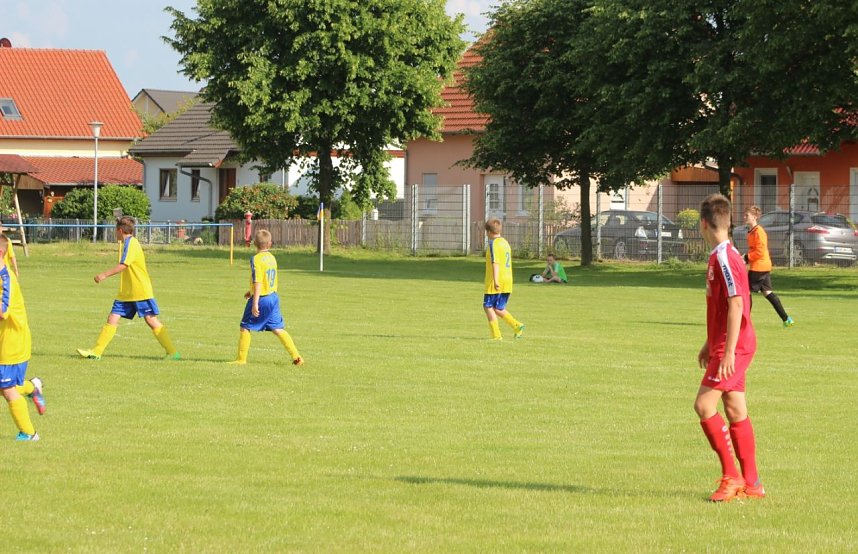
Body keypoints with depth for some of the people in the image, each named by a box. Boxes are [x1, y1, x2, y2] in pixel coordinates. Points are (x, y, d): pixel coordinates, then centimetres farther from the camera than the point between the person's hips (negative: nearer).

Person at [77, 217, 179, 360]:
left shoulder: (131, 243, -13)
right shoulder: (126, 243, 16)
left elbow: (123, 265, -23)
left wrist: (104, 275, -21)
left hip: (141, 292, -9)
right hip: (125, 293, 9)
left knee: (151, 320, -8)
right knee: (112, 319, 2)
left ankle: (172, 352, -2)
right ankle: (96, 351, 1)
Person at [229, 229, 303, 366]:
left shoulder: (256, 259, -15)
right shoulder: (272, 258, 9)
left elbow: (258, 282, -20)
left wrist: (255, 303, -20)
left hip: (261, 298, -7)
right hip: (273, 297, 7)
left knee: (245, 327, 6)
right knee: (277, 329, 10)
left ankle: (241, 358, 10)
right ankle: (296, 356, 4)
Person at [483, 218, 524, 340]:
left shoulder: (493, 243, -10)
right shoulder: (505, 242, 17)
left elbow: (495, 263, -20)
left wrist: (495, 280, -27)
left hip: (496, 283, -8)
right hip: (507, 282, 8)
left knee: (488, 307, 2)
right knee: (498, 309, 15)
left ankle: (496, 335, -3)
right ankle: (517, 326, -3)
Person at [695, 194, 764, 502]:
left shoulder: (724, 258, -17)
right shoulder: (721, 256, 15)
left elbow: (736, 304, -23)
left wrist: (728, 351, -24)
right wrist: (710, 344, 29)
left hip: (733, 348, -10)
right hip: (726, 347, 10)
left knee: (704, 405, -13)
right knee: (736, 412, 10)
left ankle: (731, 476, -9)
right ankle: (751, 484, 13)